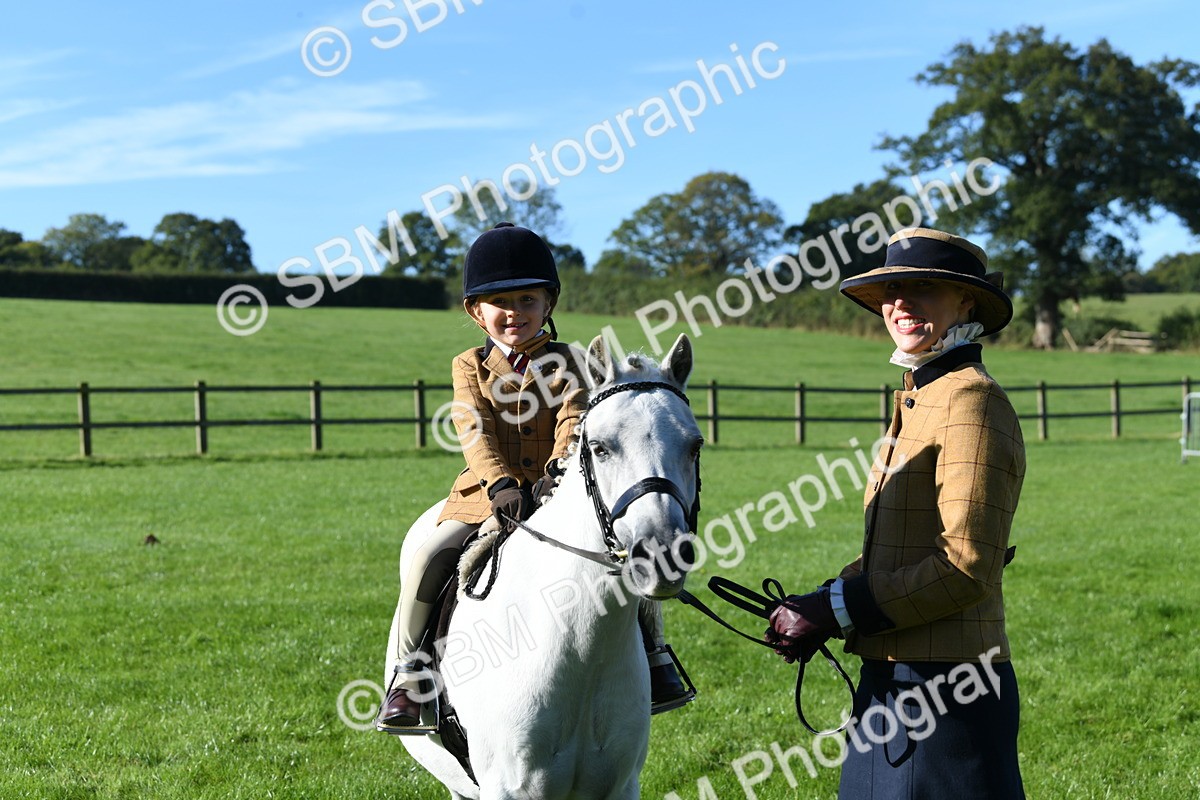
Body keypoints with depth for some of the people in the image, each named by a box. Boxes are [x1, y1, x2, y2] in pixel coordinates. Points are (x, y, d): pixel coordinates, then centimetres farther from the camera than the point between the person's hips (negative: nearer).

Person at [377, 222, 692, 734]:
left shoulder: (567, 362, 6)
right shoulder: (470, 368, 8)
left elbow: (572, 422, -10)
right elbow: (475, 433, -6)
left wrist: (559, 470, -30)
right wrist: (501, 485, -24)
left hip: (559, 493, 0)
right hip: (488, 496, 0)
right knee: (427, 560, -20)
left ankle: (653, 654, 5)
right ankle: (408, 673, -4)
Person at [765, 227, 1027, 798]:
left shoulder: (971, 401, -15)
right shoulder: (918, 401, 15)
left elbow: (967, 567, -21)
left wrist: (837, 611, -17)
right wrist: (821, 605, 4)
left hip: (946, 692, -9)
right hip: (889, 681, 9)